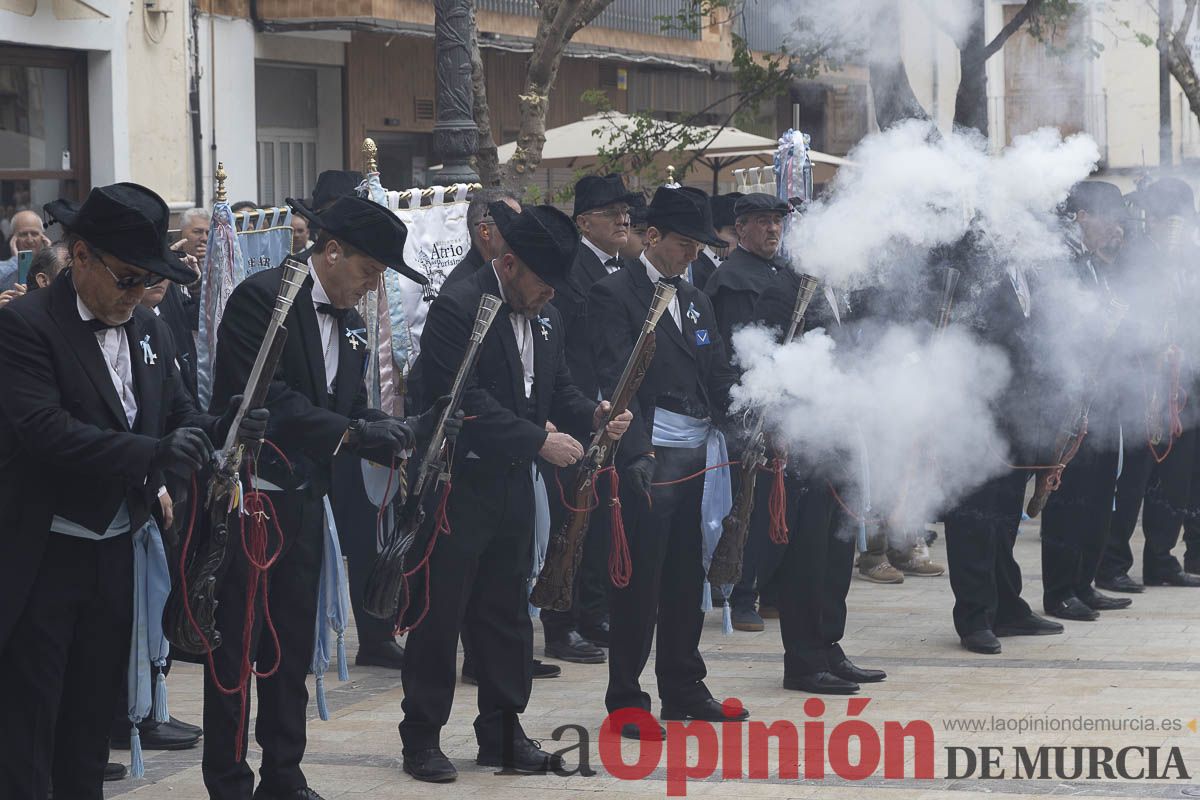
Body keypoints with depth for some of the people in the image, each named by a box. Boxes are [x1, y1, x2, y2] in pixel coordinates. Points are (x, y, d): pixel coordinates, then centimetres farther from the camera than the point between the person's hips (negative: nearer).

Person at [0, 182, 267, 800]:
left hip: (115, 555, 7)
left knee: (93, 718, 14)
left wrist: (222, 428, -9)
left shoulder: (149, 331, 11)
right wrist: (153, 454, -33)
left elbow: (177, 414, 14)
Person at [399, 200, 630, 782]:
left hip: (513, 486, 8)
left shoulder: (546, 317, 11)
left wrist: (592, 415, -5)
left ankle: (502, 733, 21)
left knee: (506, 610, 12)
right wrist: (540, 440, -24)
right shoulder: (458, 309, -15)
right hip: (457, 487, -8)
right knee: (440, 613, -1)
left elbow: (557, 389, 17)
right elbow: (466, 401, -23)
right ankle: (421, 739, 7)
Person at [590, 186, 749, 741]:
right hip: (650, 457, -7)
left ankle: (683, 690, 22)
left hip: (697, 455, 7)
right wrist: (637, 452, -25)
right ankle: (625, 699, 3)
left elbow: (719, 376, 16)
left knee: (687, 576, 13)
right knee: (639, 580, -3)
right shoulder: (615, 295, -3)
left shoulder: (695, 301, 19)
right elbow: (616, 379, -13)